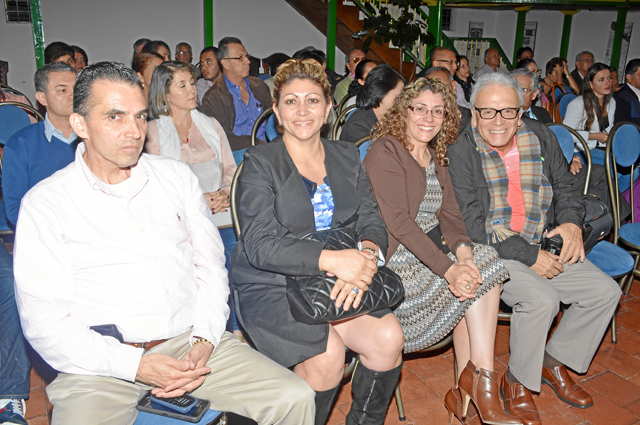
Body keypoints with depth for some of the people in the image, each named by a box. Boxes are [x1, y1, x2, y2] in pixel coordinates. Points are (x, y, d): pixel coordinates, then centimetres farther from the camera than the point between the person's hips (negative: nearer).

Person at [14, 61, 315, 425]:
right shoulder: (45, 204, -2)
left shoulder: (177, 176, 9)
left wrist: (204, 340, -6)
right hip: (103, 362, -2)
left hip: (191, 342, 2)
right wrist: (136, 365, -15)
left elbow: (210, 265, 9)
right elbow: (44, 322, -6)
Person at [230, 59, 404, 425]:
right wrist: (332, 259, -27)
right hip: (271, 287, -4)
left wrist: (366, 257, -20)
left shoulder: (347, 156, 11)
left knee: (389, 338, -18)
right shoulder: (260, 163, -5)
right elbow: (260, 244, -16)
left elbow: (372, 221, 5)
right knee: (328, 354, -26)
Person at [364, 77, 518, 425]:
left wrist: (463, 251, -16)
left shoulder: (436, 157, 16)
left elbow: (449, 215, 6)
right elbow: (398, 222, -20)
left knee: (475, 274, -17)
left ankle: (467, 391, -7)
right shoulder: (384, 152, -10)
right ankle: (481, 384, -5)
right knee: (480, 281, -17)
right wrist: (449, 268, -28)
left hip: (433, 249, 7)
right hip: (396, 257, -7)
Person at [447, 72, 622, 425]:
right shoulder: (460, 152, -13)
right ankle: (516, 382, -1)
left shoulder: (541, 137, 5)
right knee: (542, 299, -28)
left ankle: (553, 361, 19)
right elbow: (471, 224, -18)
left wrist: (571, 222, -5)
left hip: (543, 247, 7)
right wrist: (529, 256, -19)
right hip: (488, 253, -6)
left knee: (606, 292, -1)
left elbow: (566, 187, 17)